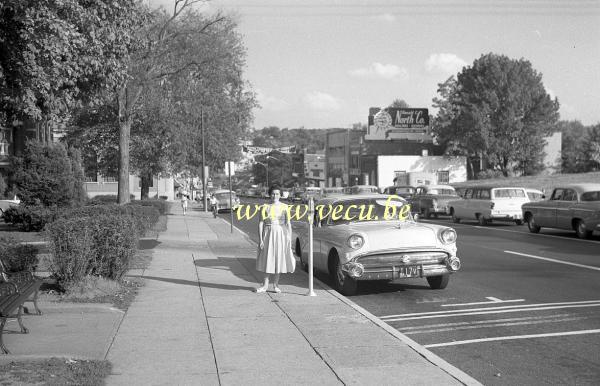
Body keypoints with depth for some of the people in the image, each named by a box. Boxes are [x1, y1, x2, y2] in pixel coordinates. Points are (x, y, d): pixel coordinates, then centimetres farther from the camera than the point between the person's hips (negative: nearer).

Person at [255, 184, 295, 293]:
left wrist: (289, 238, -5)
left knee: (279, 258, 4)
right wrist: (260, 240, -7)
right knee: (267, 259, 3)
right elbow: (261, 224, -1)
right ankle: (265, 285, 11)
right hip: (268, 234, 0)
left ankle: (276, 284, 15)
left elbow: (288, 224, 1)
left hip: (281, 234, 0)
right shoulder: (265, 207, -1)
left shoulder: (284, 207, 1)